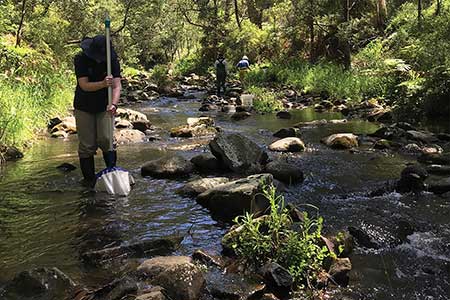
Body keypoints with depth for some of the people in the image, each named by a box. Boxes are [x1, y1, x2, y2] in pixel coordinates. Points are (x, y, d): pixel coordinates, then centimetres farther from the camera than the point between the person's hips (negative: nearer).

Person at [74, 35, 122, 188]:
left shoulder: (112, 60, -12)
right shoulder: (80, 59, -16)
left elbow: (117, 85, -21)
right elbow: (84, 85, -24)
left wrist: (113, 104, -39)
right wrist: (103, 84, -42)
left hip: (104, 106, 1)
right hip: (84, 107, -1)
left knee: (105, 139, -11)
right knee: (87, 145, 0)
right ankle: (89, 179, 11)